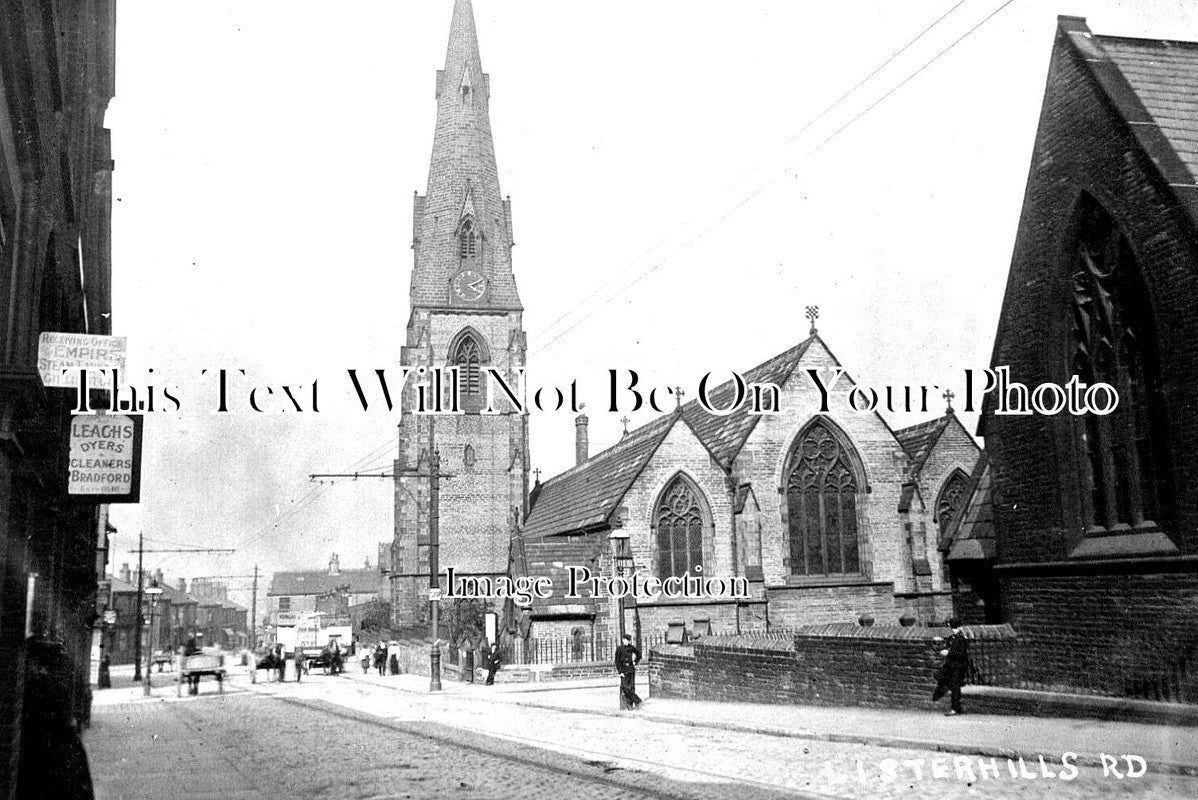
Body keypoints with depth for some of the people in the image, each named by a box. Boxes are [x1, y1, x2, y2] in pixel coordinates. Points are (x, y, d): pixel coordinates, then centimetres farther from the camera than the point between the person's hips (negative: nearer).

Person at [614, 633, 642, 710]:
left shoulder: (632, 647, 7)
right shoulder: (619, 649, -4)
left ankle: (630, 705, 7)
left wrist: (635, 662, 12)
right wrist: (620, 672, -13)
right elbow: (617, 661, -6)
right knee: (625, 688, -9)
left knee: (631, 687, 2)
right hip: (624, 669, -4)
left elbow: (639, 654, 24)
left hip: (631, 668, 4)